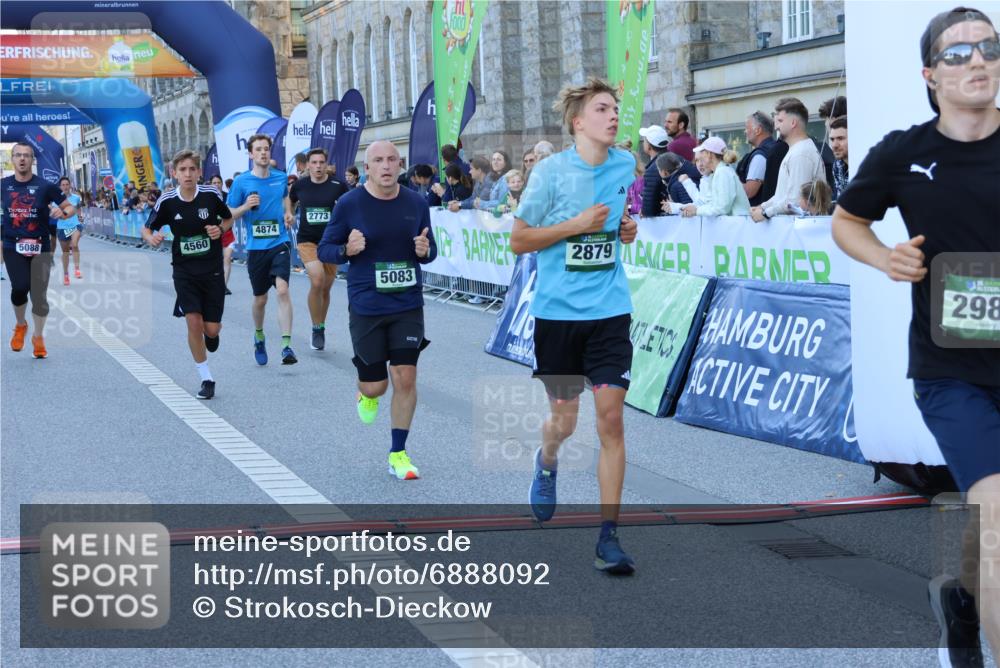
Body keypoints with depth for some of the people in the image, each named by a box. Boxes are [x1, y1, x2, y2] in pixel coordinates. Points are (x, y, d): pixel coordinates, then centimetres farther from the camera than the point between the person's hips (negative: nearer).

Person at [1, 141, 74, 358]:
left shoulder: (45, 186, -4)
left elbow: (71, 207, 1)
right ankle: (20, 326, 16)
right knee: (20, 287, -14)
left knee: (39, 295, 1)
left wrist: (62, 212, -21)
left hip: (40, 247, -1)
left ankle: (38, 338, 19)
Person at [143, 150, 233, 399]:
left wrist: (220, 230, -12)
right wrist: (151, 238, -20)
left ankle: (211, 335, 38)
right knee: (193, 322, -12)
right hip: (184, 271, 0)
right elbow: (147, 229, 3)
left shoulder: (211, 195, -8)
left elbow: (229, 218, 10)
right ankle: (206, 379, 2)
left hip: (212, 270, 0)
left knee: (211, 329, -3)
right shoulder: (167, 201, -8)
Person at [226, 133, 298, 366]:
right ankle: (258, 337, 38)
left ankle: (286, 346, -19)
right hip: (255, 247, 0)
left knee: (282, 290, -18)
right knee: (260, 298, 10)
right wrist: (246, 206, -16)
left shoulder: (281, 178, 5)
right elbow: (229, 215, 2)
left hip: (280, 243, 0)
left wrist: (289, 215, 9)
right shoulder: (241, 181, -2)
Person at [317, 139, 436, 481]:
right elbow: (325, 250, 0)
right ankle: (366, 394, 43)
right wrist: (347, 250, -21)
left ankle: (398, 453, 9)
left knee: (405, 378, -5)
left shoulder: (416, 203, 1)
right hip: (366, 308, -2)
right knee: (375, 386, 4)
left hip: (408, 306, 2)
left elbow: (430, 250, 12)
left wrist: (425, 251, -12)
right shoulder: (349, 204, -7)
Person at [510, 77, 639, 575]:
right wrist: (576, 225, -16)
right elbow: (518, 240, -5)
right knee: (564, 417, 8)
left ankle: (608, 536, -2)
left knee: (611, 416, -7)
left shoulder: (626, 166, 5)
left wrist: (627, 230, 1)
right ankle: (546, 461, 47)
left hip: (609, 311, 2)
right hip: (557, 310, -2)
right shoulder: (551, 171, -8)